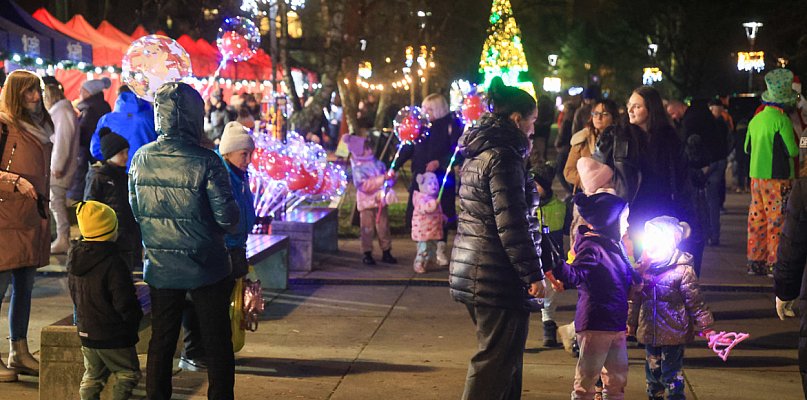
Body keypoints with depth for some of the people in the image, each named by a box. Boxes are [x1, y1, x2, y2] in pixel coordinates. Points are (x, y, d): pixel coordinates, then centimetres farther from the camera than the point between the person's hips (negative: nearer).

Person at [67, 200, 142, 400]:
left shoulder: (74, 258, 2)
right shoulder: (113, 263, -23)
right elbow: (125, 303, -21)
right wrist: (135, 317, -1)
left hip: (86, 331, 7)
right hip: (112, 335, -7)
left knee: (92, 377, 16)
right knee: (128, 374, 7)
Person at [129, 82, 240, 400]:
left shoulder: (142, 158, -4)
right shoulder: (205, 162, -17)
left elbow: (134, 210, 5)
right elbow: (227, 217, -16)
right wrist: (231, 226, 7)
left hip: (160, 267, 4)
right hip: (205, 266, -4)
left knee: (161, 341, 15)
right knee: (216, 343, 9)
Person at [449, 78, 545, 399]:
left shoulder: (477, 153, 15)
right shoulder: (502, 157, -16)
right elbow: (511, 224, -20)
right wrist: (533, 274, -16)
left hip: (472, 271, 10)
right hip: (497, 274, -10)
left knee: (506, 353, 18)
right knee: (496, 358, -4)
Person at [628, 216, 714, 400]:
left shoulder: (683, 270, -15)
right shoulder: (643, 267, 1)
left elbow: (695, 302, -10)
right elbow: (634, 299, 11)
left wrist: (705, 327, -8)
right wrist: (631, 323, 15)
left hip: (674, 334, -6)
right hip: (649, 333, 6)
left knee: (672, 375, 0)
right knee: (653, 372, 18)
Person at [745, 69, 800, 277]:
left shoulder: (756, 119, 9)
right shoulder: (781, 120, -13)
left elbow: (747, 148, 19)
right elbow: (792, 150, -13)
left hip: (756, 175, 7)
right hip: (777, 177, -7)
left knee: (757, 219, 10)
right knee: (777, 220, -3)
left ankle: (755, 261, 14)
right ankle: (775, 263, -2)